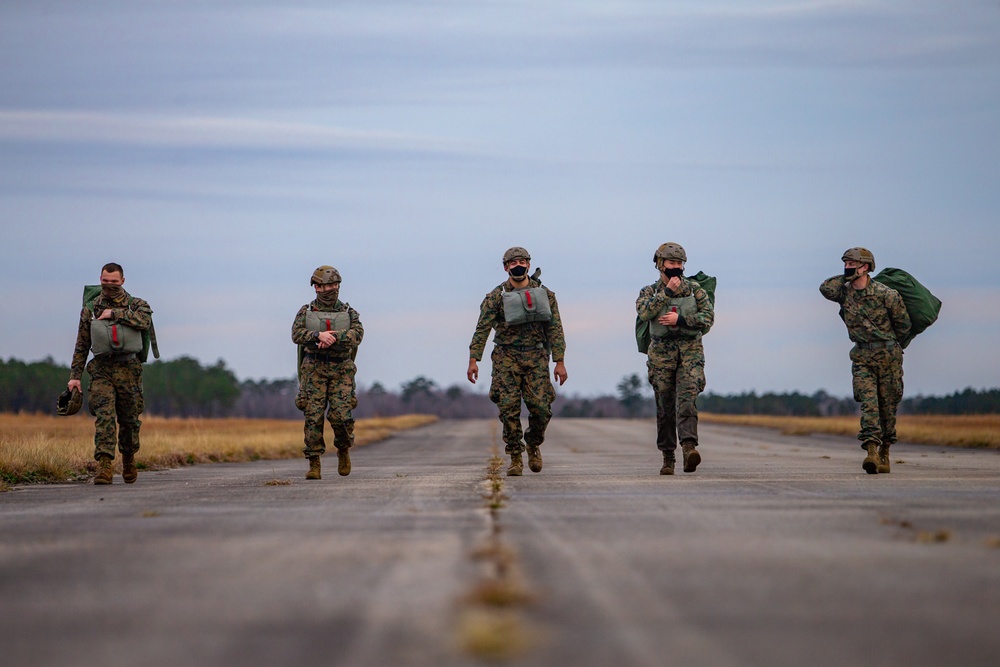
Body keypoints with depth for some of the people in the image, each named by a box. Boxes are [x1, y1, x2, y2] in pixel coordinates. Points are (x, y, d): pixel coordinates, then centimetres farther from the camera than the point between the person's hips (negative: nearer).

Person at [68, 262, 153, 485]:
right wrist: (75, 375, 6)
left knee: (129, 420, 8)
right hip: (101, 369, 0)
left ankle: (129, 460, 32)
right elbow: (81, 346, 13)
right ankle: (105, 465, -24)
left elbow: (145, 320, -17)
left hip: (128, 369, 0)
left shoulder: (136, 305, 7)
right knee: (104, 416, -16)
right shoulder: (90, 310, 10)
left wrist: (115, 314, -14)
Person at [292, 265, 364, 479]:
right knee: (313, 417, -7)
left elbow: (357, 334, -9)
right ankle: (314, 465, -2)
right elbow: (297, 334, -8)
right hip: (314, 370, 0)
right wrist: (318, 335, -26)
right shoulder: (306, 312, 9)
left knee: (341, 416, -12)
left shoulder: (349, 313, 9)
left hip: (341, 371, 0)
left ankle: (344, 449, 17)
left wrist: (333, 337, -24)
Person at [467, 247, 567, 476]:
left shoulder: (544, 294, 5)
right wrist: (473, 359, -13)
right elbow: (482, 328, -4)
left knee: (541, 408, -6)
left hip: (536, 358, 1)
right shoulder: (496, 296, 0)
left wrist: (560, 362, -2)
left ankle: (533, 445, 22)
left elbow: (555, 329, 5)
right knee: (509, 409, -8)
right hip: (507, 358, -1)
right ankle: (515, 457, 3)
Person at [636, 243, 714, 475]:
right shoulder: (650, 291, 9)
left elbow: (708, 316, -3)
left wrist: (680, 319, -13)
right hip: (661, 354, 1)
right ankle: (668, 458, 10)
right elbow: (644, 312, -12)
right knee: (665, 407, 3)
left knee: (686, 399, -19)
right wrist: (667, 292, -13)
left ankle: (689, 447, -32)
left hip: (690, 353, -1)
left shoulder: (694, 289, 8)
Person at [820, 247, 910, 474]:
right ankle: (872, 451, -24)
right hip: (861, 356, 3)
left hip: (887, 354, -3)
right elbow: (826, 288, -14)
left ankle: (884, 454, 17)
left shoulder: (887, 294, -11)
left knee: (887, 405, 5)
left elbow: (903, 325, 0)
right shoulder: (844, 292, 3)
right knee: (868, 401, -13)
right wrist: (847, 277, -2)